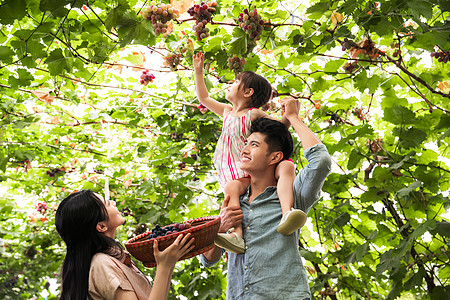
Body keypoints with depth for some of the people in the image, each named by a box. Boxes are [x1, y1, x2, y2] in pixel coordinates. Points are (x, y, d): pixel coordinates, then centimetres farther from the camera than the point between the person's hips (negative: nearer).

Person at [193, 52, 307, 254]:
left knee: (286, 167, -34)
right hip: (238, 174, 3)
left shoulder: (254, 114, 5)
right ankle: (237, 236, -52)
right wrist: (198, 72, 35)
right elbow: (204, 98, 35)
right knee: (231, 187, -33)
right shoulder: (227, 112, 22)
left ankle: (287, 214, -55)